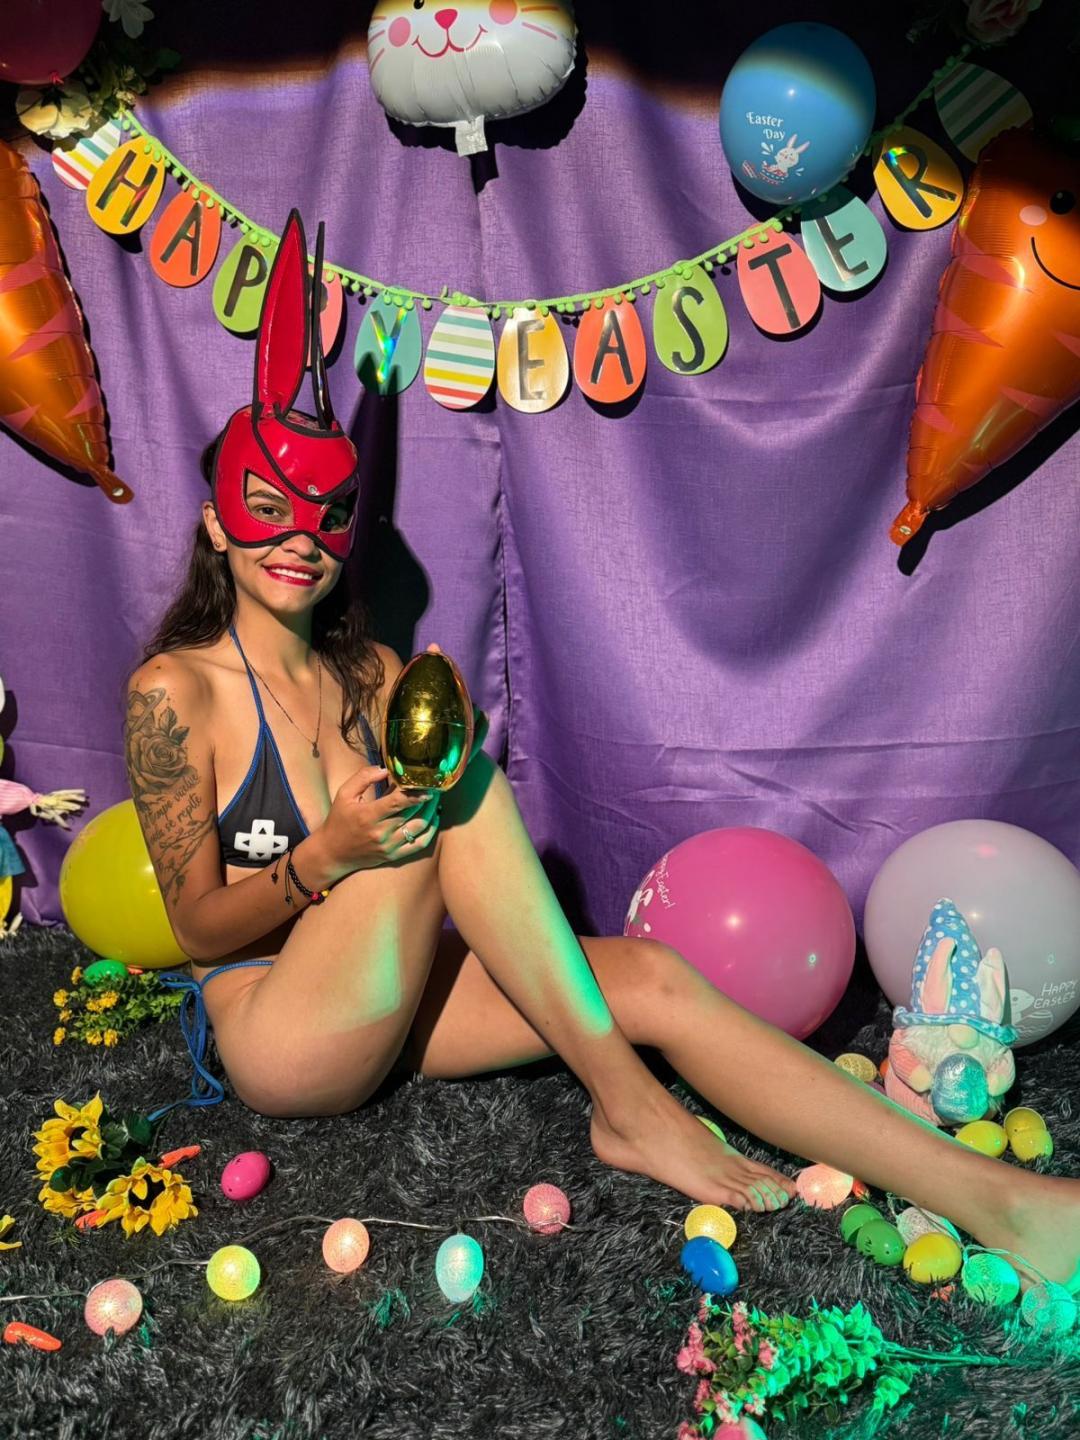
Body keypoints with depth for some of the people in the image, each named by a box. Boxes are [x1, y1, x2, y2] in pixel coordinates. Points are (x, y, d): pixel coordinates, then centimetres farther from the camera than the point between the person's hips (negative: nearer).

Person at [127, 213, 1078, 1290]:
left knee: (652, 979, -18)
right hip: (276, 1033, -5)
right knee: (461, 786, -27)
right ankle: (626, 1106, -21)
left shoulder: (371, 671, 12)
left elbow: (409, 846, 10)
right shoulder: (176, 690, -7)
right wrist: (328, 858, -26)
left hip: (389, 997, 5)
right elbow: (198, 926, -9)